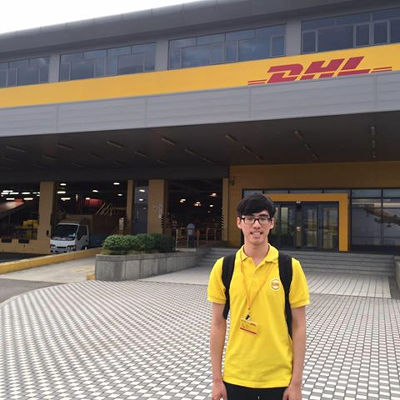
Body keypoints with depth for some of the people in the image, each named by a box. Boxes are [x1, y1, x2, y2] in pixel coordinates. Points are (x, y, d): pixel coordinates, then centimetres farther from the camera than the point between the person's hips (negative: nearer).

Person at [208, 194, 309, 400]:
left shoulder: (290, 267, -7)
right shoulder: (223, 267, -4)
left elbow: (299, 326, -3)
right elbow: (218, 324, 0)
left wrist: (296, 381, -4)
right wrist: (216, 378, 1)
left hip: (279, 377, -1)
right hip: (236, 376, 1)